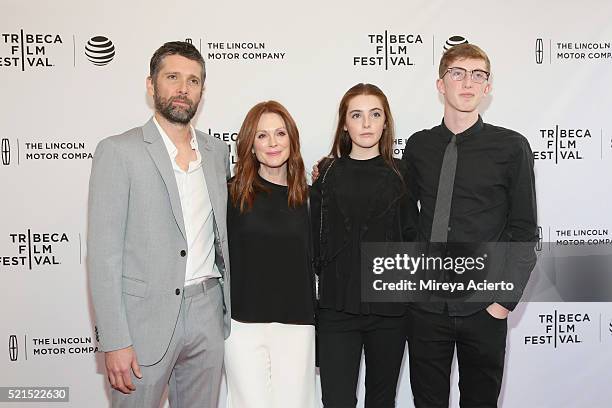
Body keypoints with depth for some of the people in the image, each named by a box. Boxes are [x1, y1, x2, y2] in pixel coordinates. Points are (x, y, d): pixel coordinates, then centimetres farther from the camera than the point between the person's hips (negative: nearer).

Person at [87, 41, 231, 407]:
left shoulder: (218, 151, 8)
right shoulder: (119, 151, -7)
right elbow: (103, 253, -11)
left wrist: (228, 307, 10)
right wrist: (115, 342, -14)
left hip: (208, 312, 5)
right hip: (146, 319, -4)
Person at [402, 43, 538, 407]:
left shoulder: (511, 147, -4)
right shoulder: (418, 146, 4)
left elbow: (524, 231, -3)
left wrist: (506, 298, -8)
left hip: (483, 309, -2)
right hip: (425, 305, 2)